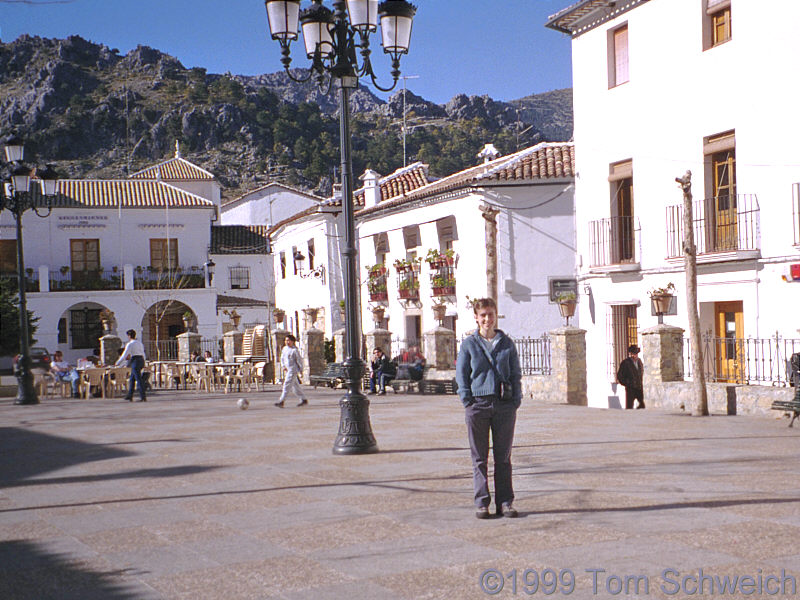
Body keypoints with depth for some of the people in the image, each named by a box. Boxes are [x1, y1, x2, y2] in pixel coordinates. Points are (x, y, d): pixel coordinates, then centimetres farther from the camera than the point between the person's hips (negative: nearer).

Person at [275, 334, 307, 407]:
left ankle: (281, 401, -14)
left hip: (293, 369, -8)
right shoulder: (284, 349, 12)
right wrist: (284, 366, 8)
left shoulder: (294, 350, -11)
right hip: (287, 370, 9)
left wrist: (301, 370, -6)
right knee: (295, 386, 13)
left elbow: (299, 360, -7)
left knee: (287, 385, -12)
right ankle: (304, 399, 22)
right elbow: (282, 358, 22)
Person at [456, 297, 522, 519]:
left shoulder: (507, 343, 9)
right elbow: (461, 375, 5)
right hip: (478, 404, -1)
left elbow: (516, 374, 12)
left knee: (503, 457, 6)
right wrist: (468, 401, -4)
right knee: (479, 458, 3)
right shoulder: (469, 344, 4)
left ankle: (505, 502, 11)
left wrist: (516, 400, 1)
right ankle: (481, 503, 9)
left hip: (504, 405, 1)